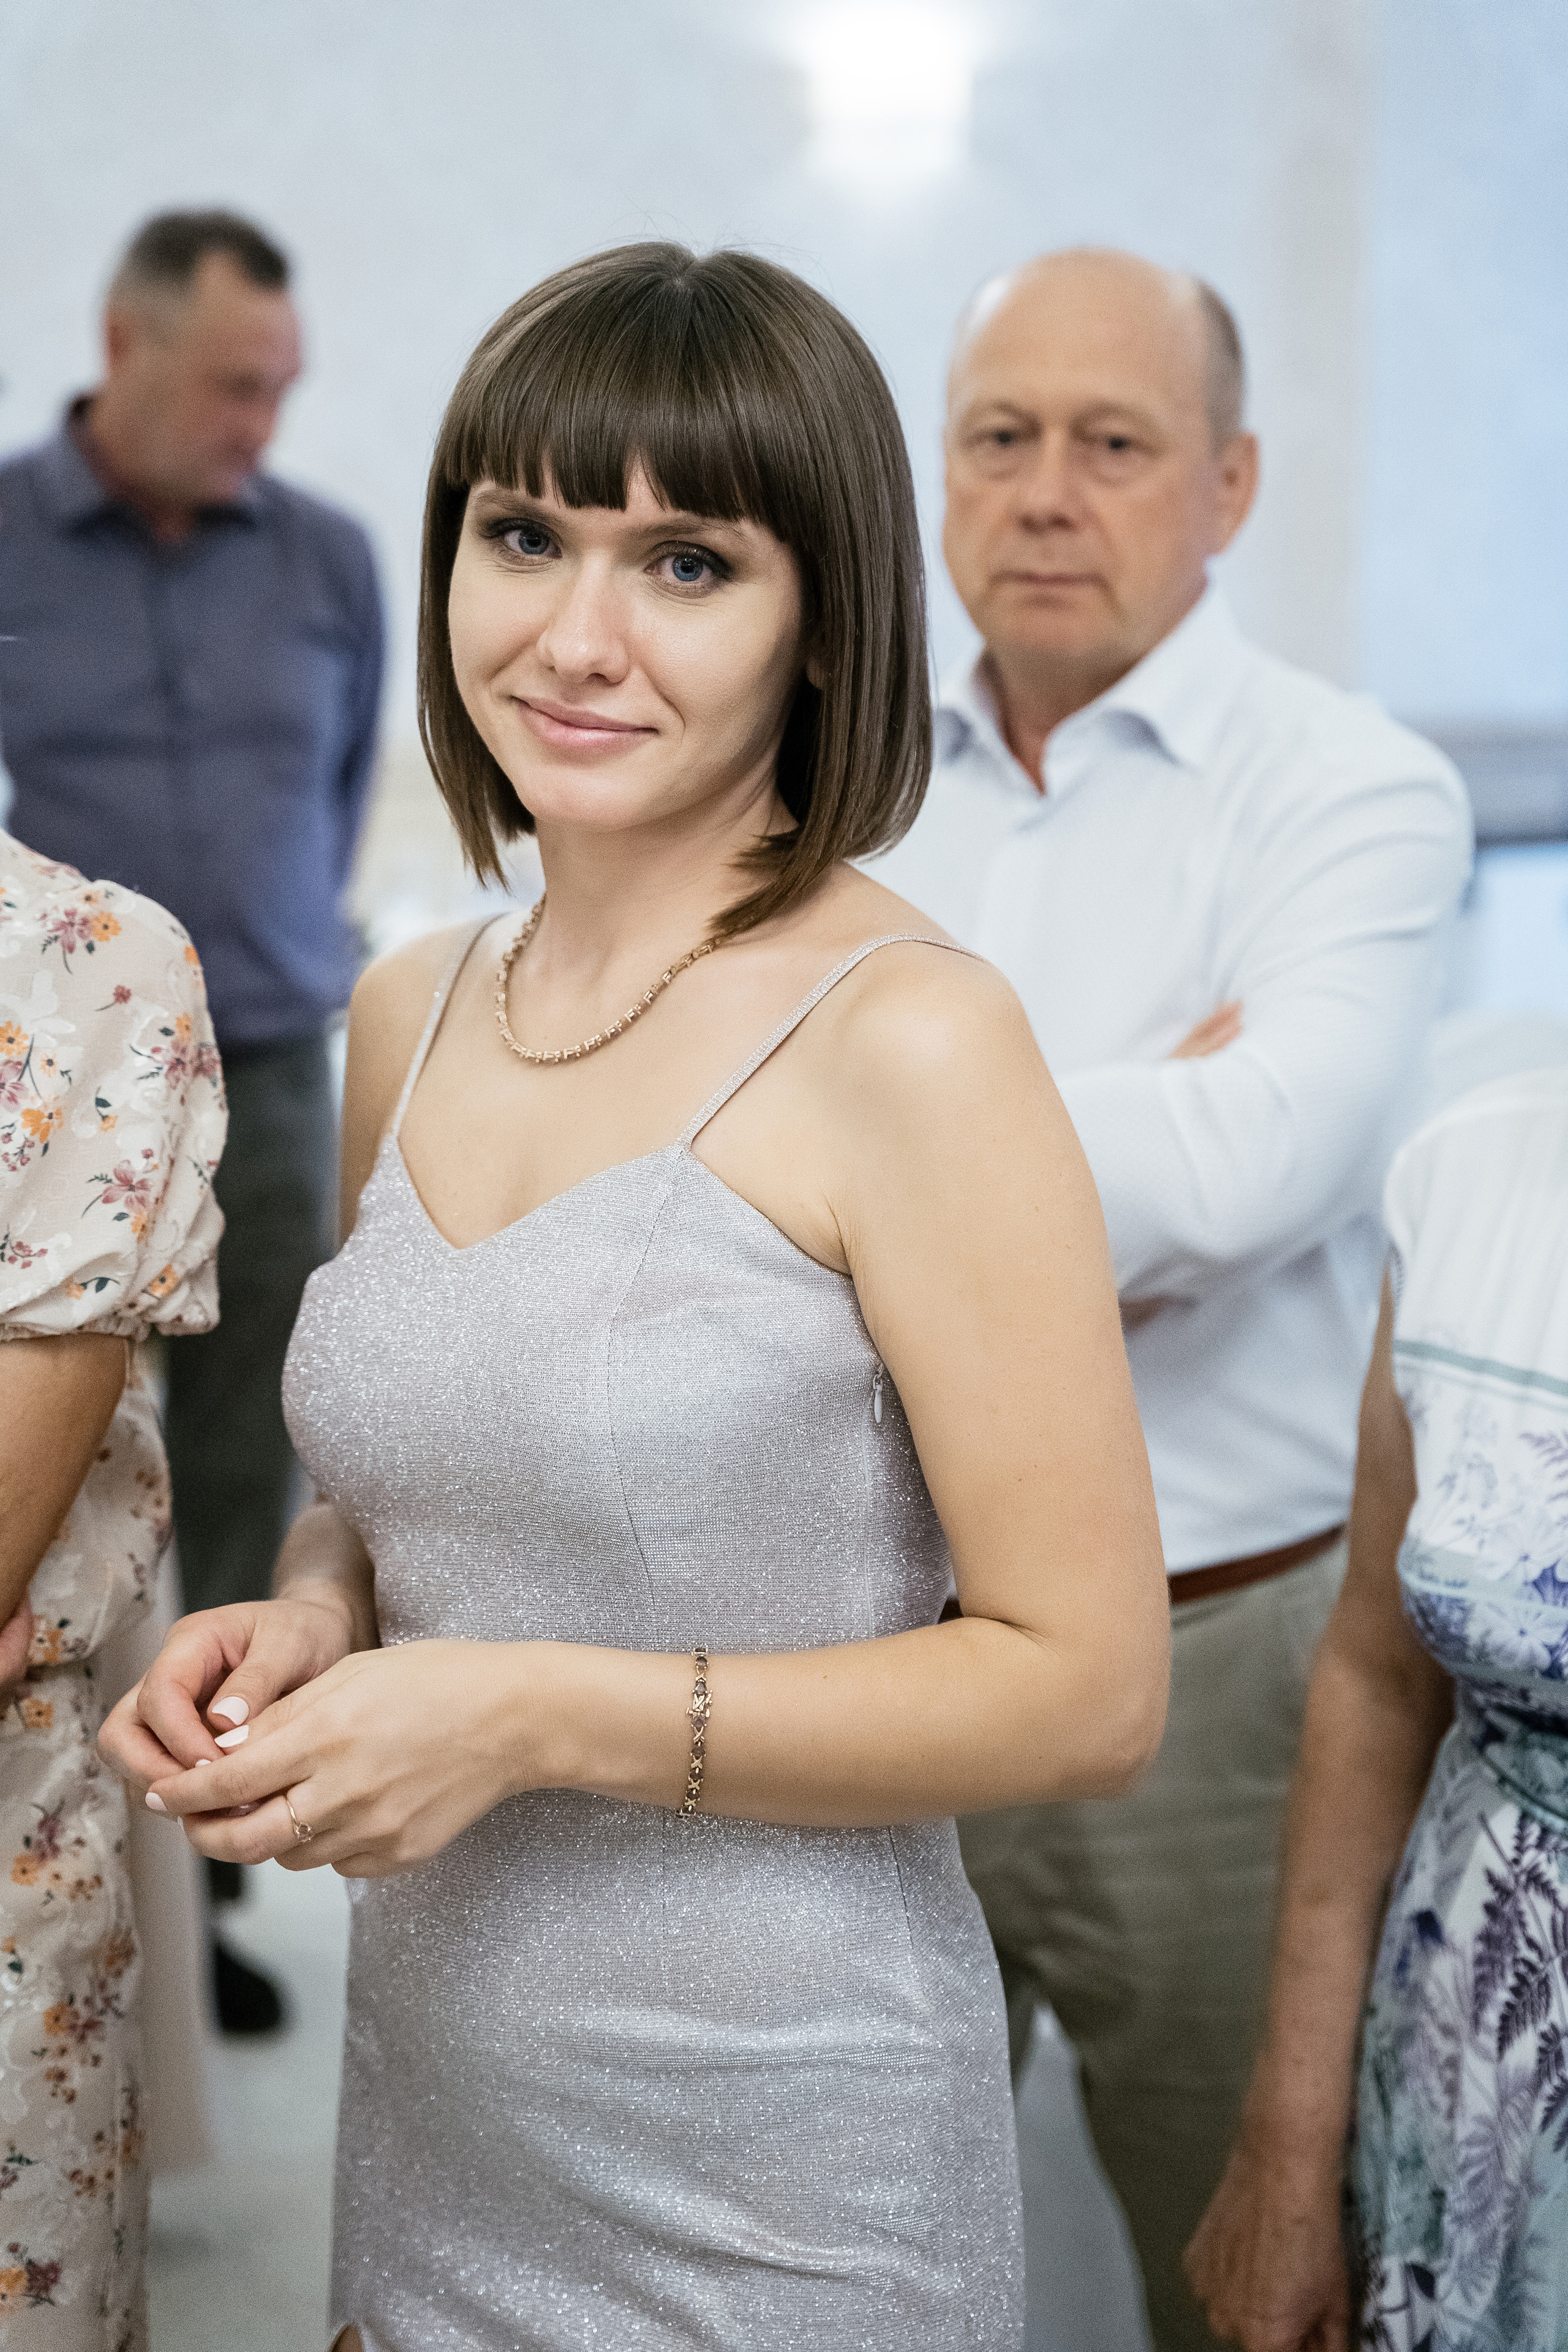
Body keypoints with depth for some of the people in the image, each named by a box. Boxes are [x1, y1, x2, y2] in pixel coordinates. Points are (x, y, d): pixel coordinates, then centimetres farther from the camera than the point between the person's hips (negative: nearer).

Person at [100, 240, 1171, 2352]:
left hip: (773, 2161, -5)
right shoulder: (408, 1016, 2)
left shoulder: (903, 1039, -17)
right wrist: (307, 1621, -4)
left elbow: (1085, 1689, -17)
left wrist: (531, 1715, -20)